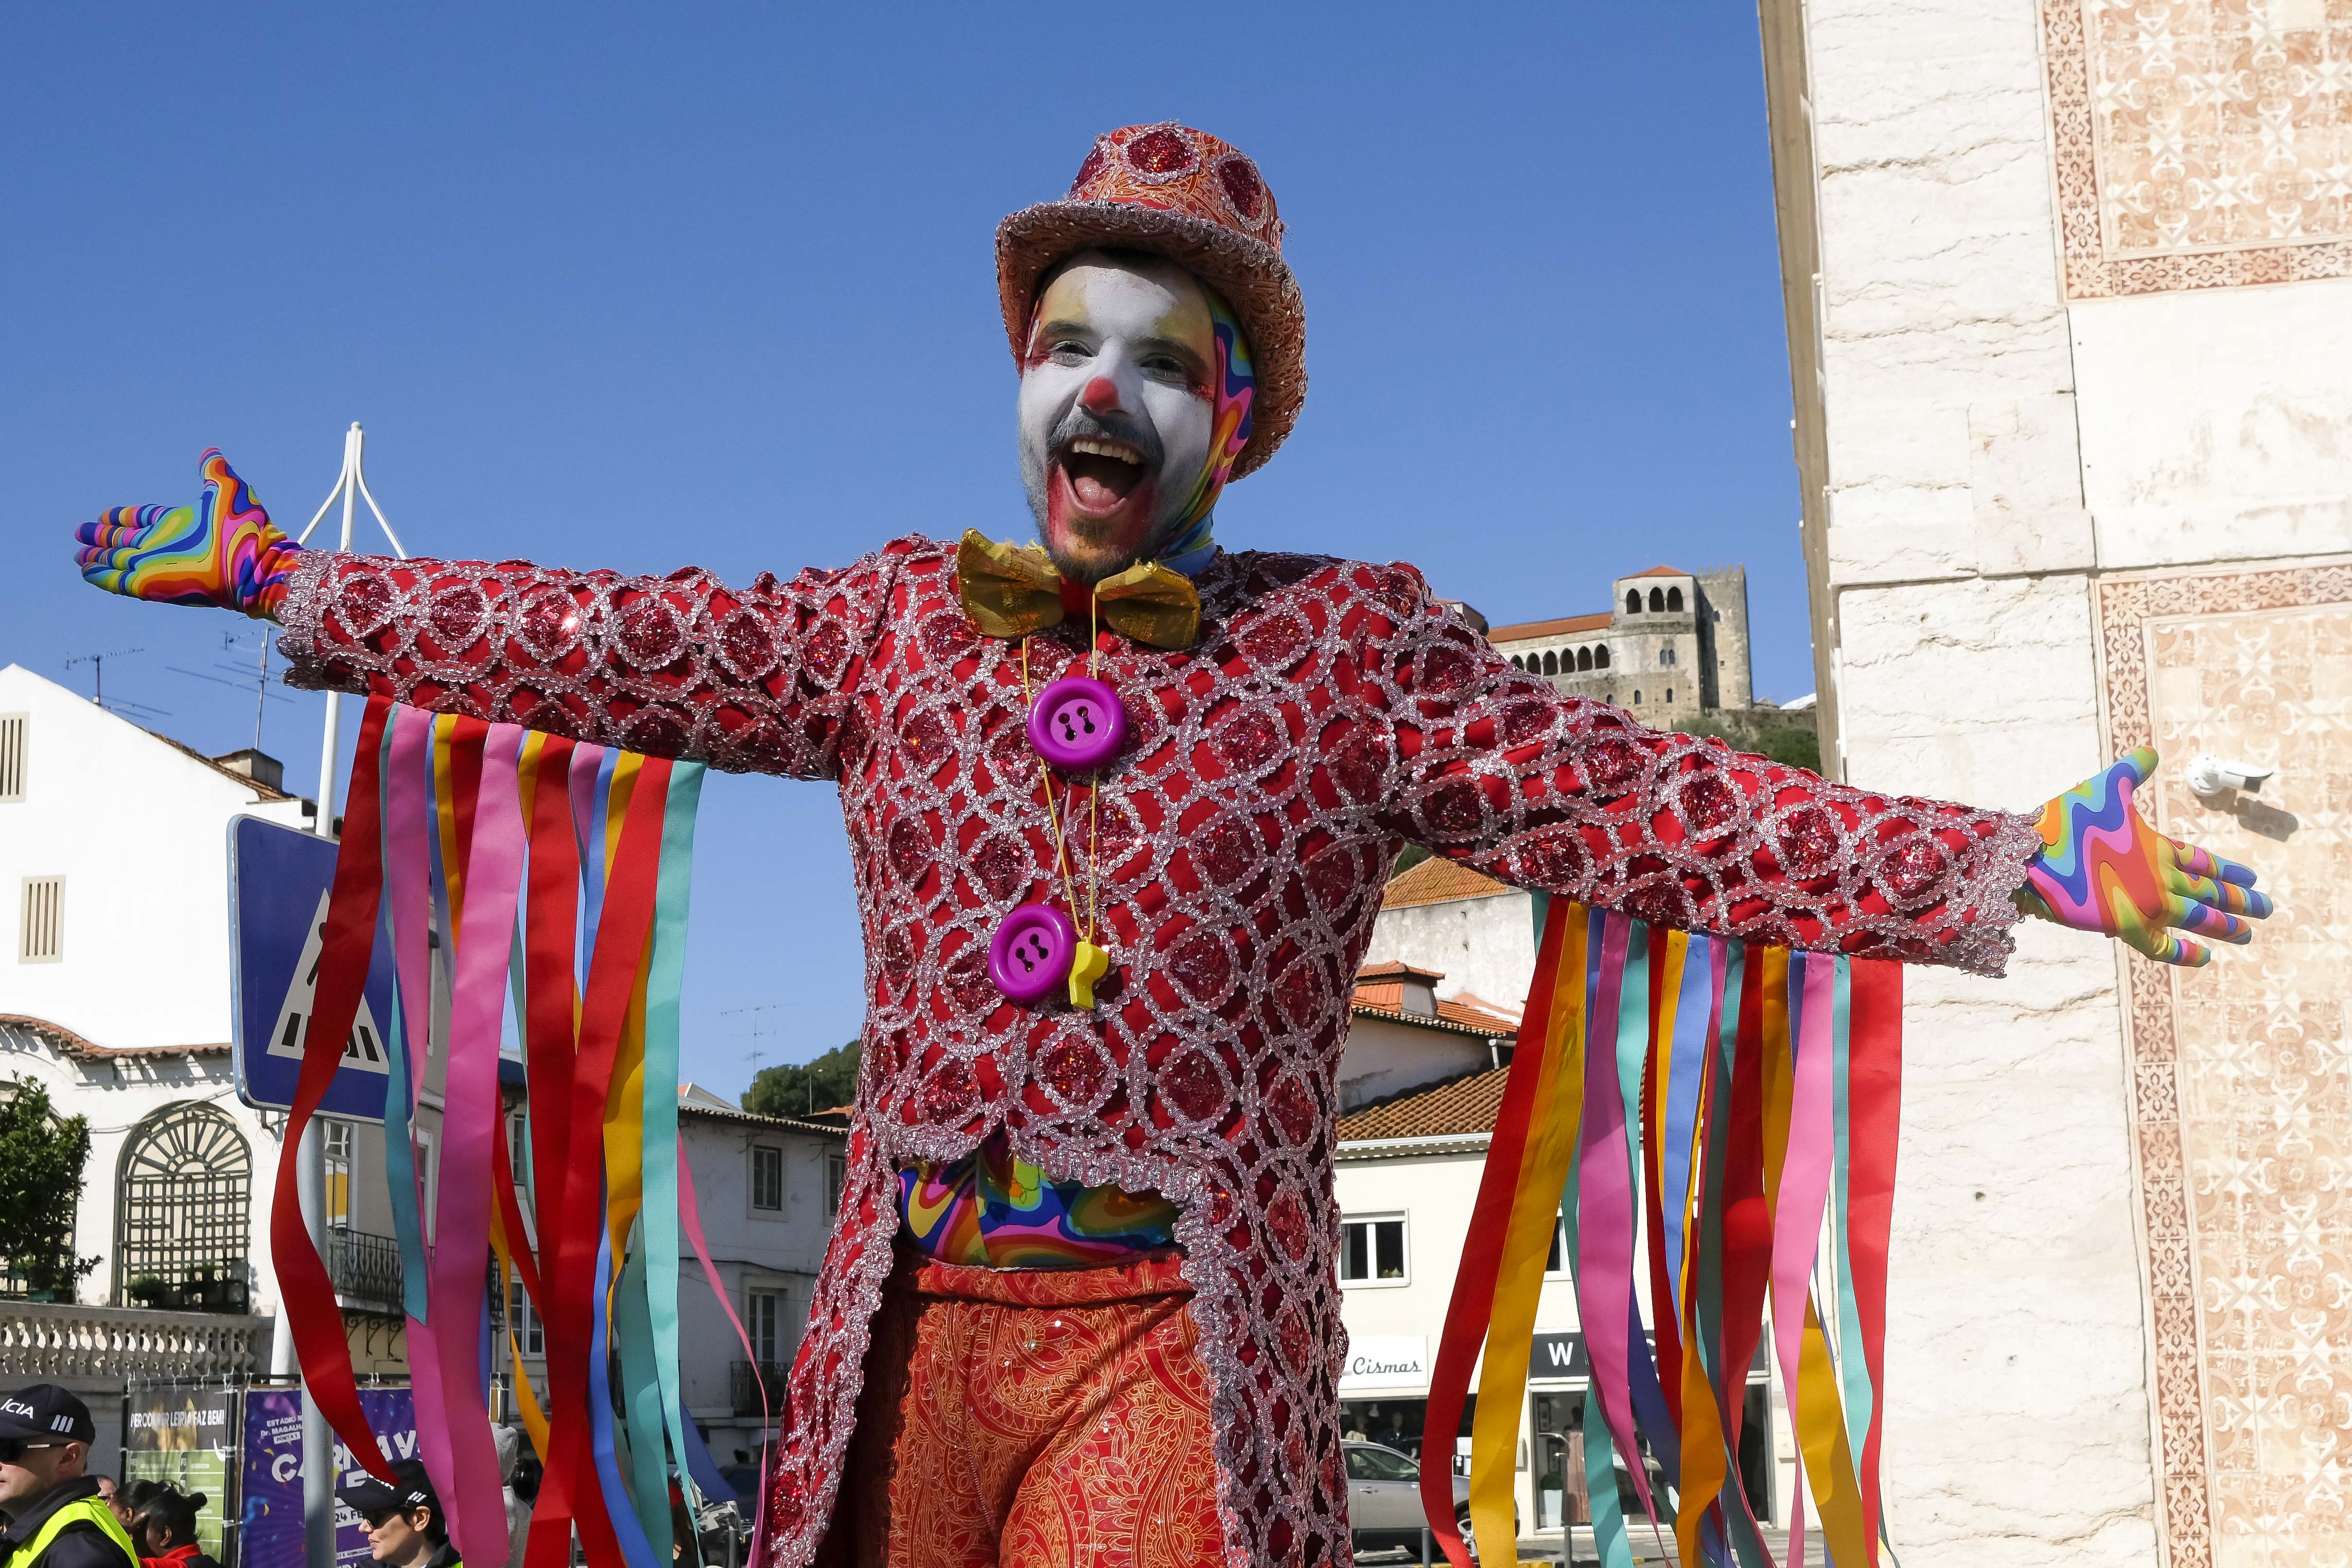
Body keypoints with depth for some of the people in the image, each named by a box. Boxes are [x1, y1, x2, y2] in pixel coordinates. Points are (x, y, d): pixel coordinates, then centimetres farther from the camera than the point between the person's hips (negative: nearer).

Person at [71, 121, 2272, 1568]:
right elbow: (620, 650, 15)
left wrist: (1993, 864, -11)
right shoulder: (898, 624, 12)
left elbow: (1640, 801, -2)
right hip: (914, 1311, 3)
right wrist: (286, 584, 16)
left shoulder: (1347, 645, 3)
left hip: (1184, 1338, -3)